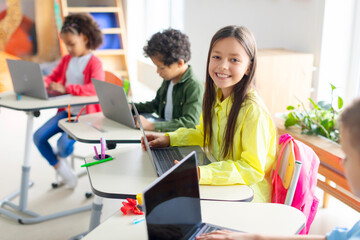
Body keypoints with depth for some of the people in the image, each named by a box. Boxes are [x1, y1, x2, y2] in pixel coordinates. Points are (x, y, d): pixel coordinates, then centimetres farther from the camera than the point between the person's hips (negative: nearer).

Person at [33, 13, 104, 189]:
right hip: (66, 110, 7)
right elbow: (54, 76, 21)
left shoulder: (94, 62, -12)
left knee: (64, 145, -24)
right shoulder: (66, 59, 11)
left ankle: (61, 157, 16)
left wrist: (66, 88, -32)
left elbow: (96, 88, -27)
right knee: (39, 137, -7)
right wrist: (43, 83, -5)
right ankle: (62, 169, 10)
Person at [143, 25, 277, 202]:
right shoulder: (215, 98, 1)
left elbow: (253, 169, -23)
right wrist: (169, 139, 4)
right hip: (220, 188, 7)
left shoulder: (254, 111, -24)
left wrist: (200, 174, -33)